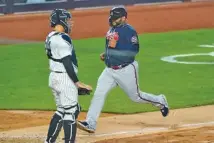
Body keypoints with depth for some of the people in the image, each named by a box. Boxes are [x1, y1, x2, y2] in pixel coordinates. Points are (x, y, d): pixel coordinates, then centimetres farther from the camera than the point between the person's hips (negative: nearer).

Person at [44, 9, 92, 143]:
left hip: (54, 77, 10)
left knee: (62, 110, 19)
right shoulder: (63, 38, -17)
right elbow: (67, 63, -21)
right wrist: (77, 82, -17)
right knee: (70, 112, -4)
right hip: (65, 78, -10)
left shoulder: (50, 37, 12)